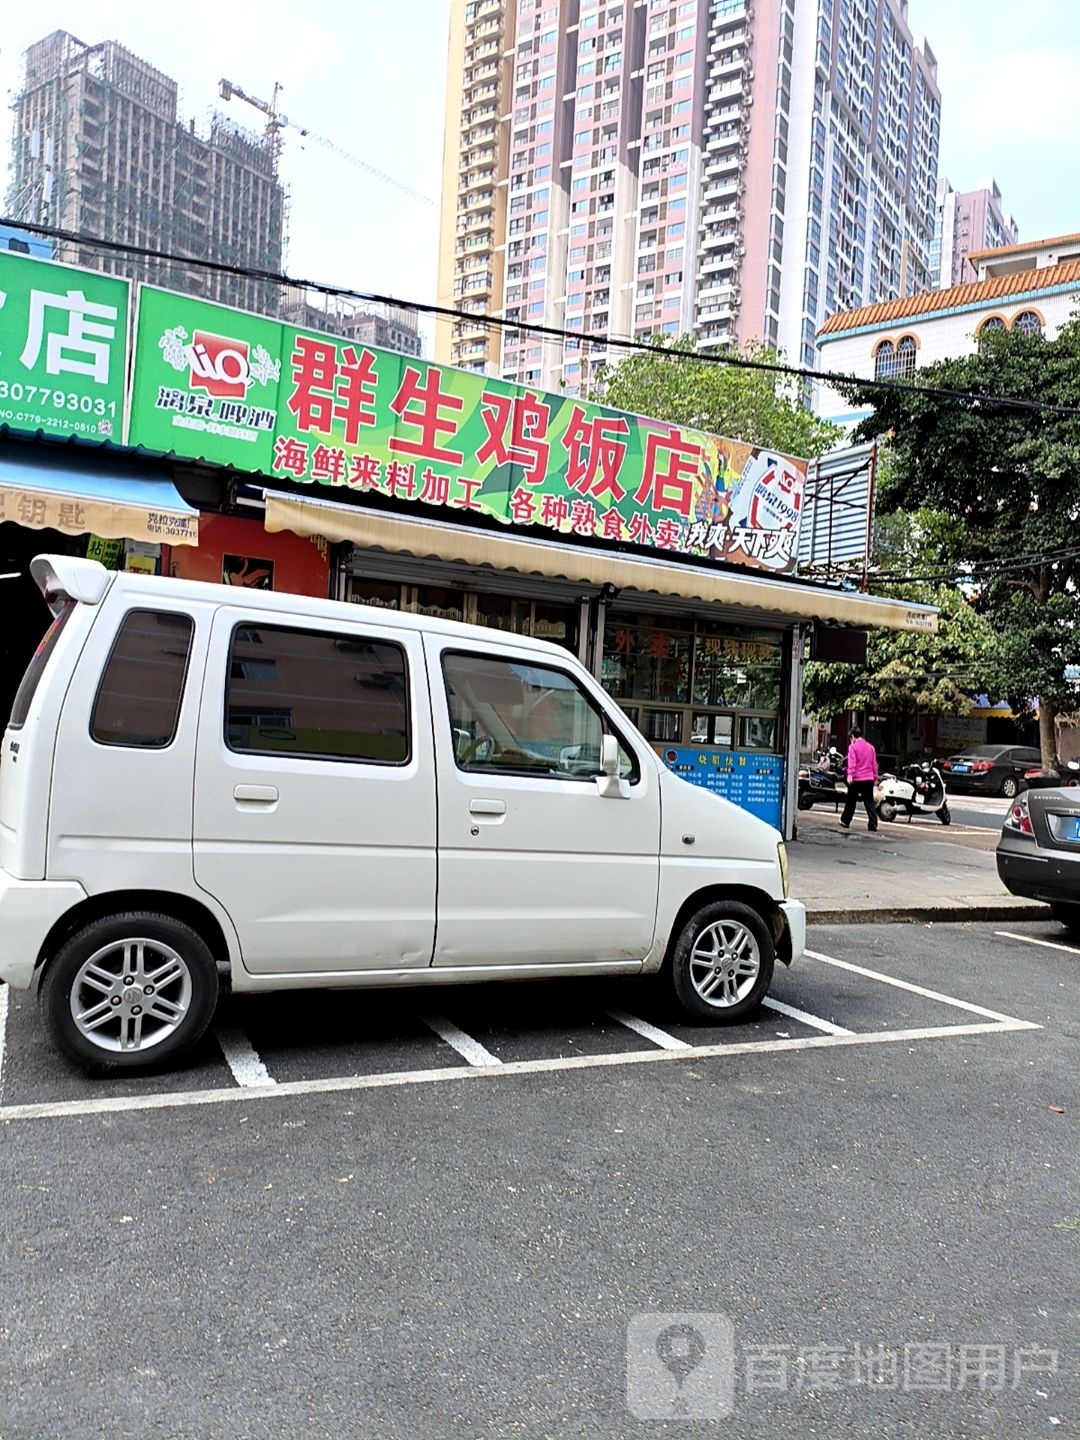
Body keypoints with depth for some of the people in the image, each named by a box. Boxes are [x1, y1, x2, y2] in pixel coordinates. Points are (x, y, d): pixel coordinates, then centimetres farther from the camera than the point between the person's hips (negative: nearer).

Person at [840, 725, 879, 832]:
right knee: (869, 802, 2)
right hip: (869, 779, 3)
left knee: (851, 801, 11)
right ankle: (873, 825, -6)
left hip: (856, 779, -3)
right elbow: (874, 764, 14)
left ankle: (845, 821, 22)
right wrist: (875, 778, 19)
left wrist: (850, 775, -24)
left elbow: (852, 762, -17)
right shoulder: (870, 747, 11)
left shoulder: (853, 747, -4)